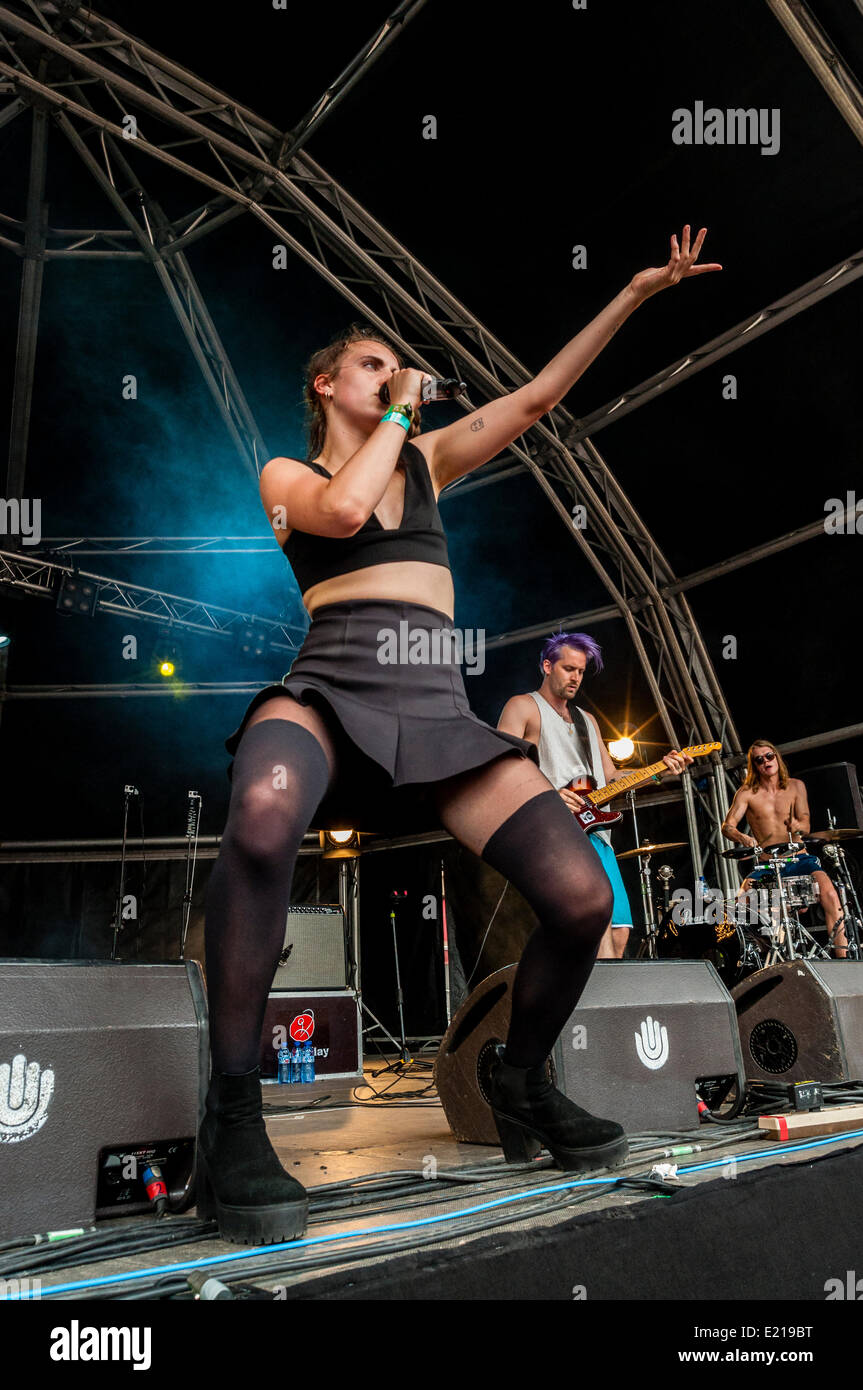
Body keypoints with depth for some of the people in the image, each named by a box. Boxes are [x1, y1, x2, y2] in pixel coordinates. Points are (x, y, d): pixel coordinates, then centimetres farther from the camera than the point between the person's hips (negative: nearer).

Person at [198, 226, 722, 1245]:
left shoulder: (427, 460, 24)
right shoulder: (285, 474, 15)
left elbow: (535, 398, 20)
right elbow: (344, 510, -9)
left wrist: (636, 292, 18)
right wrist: (399, 411, 7)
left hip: (439, 712, 4)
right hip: (331, 693, -3)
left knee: (584, 897, -16)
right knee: (264, 816, -42)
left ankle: (521, 1085, 14)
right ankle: (231, 1116, -25)